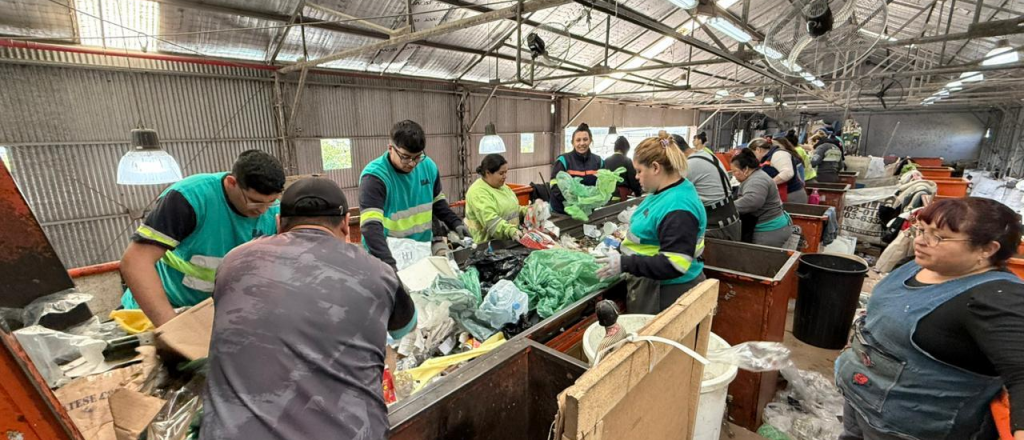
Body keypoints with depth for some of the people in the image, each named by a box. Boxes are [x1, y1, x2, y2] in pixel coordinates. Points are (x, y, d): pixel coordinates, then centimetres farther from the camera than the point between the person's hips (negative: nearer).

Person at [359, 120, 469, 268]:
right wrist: (388, 264, -42)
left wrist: (455, 223, -4)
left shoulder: (428, 166, -4)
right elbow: (370, 226, -30)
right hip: (388, 255, -5)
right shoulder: (374, 176, -21)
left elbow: (437, 202, 11)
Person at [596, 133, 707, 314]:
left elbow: (674, 265, -31)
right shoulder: (667, 192, 4)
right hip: (651, 284, 9)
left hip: (667, 294, -9)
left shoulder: (678, 209, -28)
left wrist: (625, 264, -31)